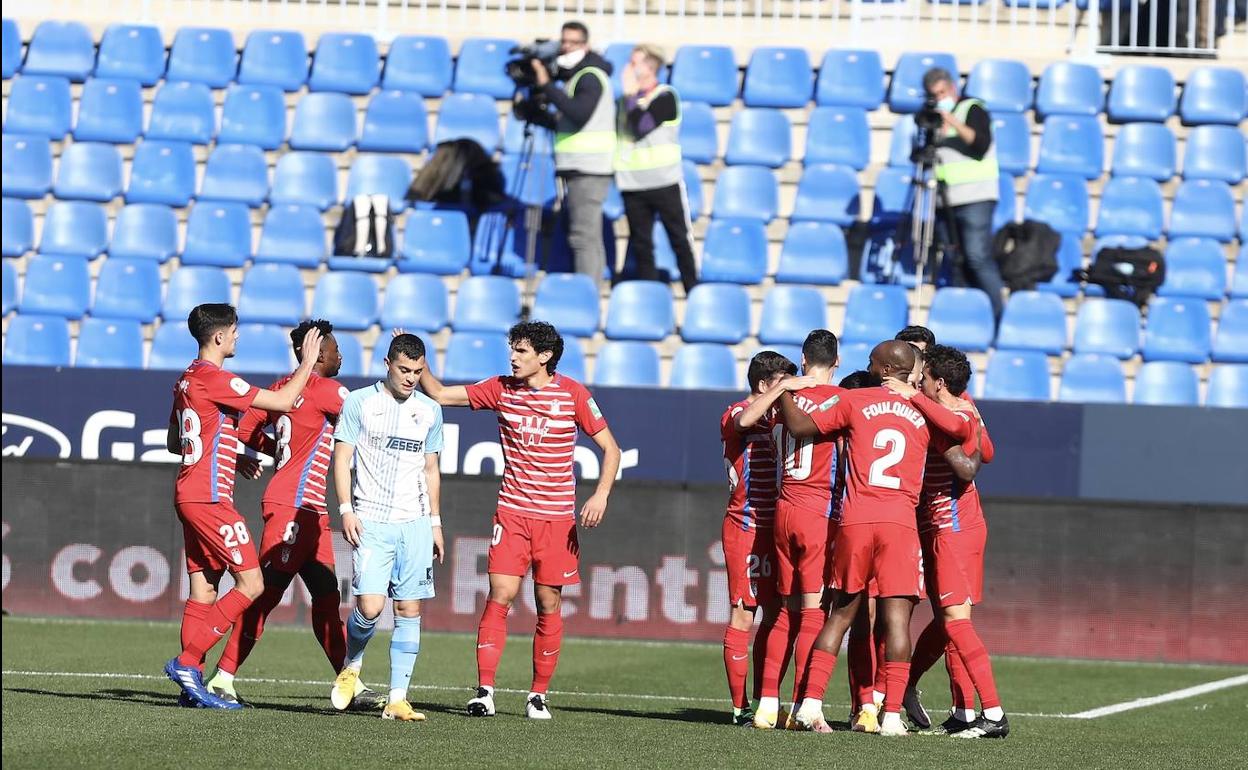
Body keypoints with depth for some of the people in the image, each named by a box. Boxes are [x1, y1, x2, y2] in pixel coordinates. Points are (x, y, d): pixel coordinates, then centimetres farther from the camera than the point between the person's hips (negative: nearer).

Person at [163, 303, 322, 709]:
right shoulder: (214, 379, -14)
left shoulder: (188, 379, 15)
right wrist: (307, 363, 1)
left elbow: (174, 442, 24)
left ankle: (191, 684, 5)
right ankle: (187, 662, -11)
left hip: (190, 494, 10)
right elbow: (283, 401, -13)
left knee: (203, 590, 8)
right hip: (210, 497, -10)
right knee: (251, 584, -7)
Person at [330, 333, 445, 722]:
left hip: (415, 522, 4)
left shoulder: (429, 410, 12)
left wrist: (435, 522, 17)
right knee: (370, 606, -15)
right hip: (371, 521, -3)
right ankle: (352, 665, 15)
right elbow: (342, 457, 1)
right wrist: (346, 509, -9)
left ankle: (397, 699, 3)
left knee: (409, 610, 0)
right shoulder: (359, 402, 1)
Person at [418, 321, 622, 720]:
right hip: (512, 512, 1)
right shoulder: (501, 389, 4)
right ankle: (484, 691, -10)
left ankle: (538, 695, 11)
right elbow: (440, 394, 9)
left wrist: (601, 495, -12)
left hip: (557, 517, -1)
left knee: (549, 604, 2)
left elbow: (610, 447, 1)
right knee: (499, 596, -10)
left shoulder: (573, 394, -3)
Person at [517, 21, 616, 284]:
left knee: (584, 236, -15)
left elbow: (579, 114, -25)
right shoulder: (577, 76, 21)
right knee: (590, 237, 10)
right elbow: (566, 122, 28)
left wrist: (547, 85, -21)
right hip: (582, 167, 10)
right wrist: (534, 113, 17)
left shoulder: (590, 77, -9)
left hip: (587, 168, -10)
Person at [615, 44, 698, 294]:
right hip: (633, 184, 5)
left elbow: (641, 127, -18)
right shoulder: (627, 99, 11)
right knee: (641, 244, 5)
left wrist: (630, 94, -12)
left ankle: (693, 291, 10)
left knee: (680, 239, 2)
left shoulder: (666, 97, -6)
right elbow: (616, 132, 18)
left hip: (665, 181, -5)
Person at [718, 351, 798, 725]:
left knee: (775, 613, 8)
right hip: (746, 528, -9)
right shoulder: (736, 414, -8)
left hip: (771, 527, 9)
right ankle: (740, 706, -7)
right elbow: (743, 421, -32)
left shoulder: (771, 417, 18)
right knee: (744, 614, -8)